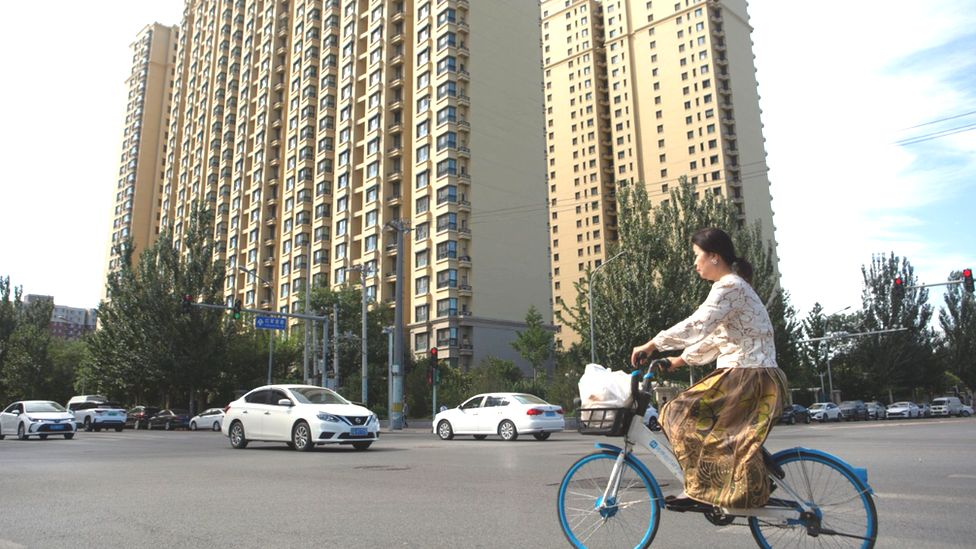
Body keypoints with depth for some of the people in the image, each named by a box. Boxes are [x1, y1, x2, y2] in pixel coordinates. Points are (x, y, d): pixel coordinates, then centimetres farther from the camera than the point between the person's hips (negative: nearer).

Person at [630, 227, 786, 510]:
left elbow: (697, 326, -25)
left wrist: (652, 344, -20)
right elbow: (714, 337, 20)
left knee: (681, 414, -11)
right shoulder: (733, 286, 19)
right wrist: (680, 360, 15)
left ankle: (699, 489, -6)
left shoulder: (729, 286, -13)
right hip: (752, 377, 10)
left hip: (749, 377, -10)